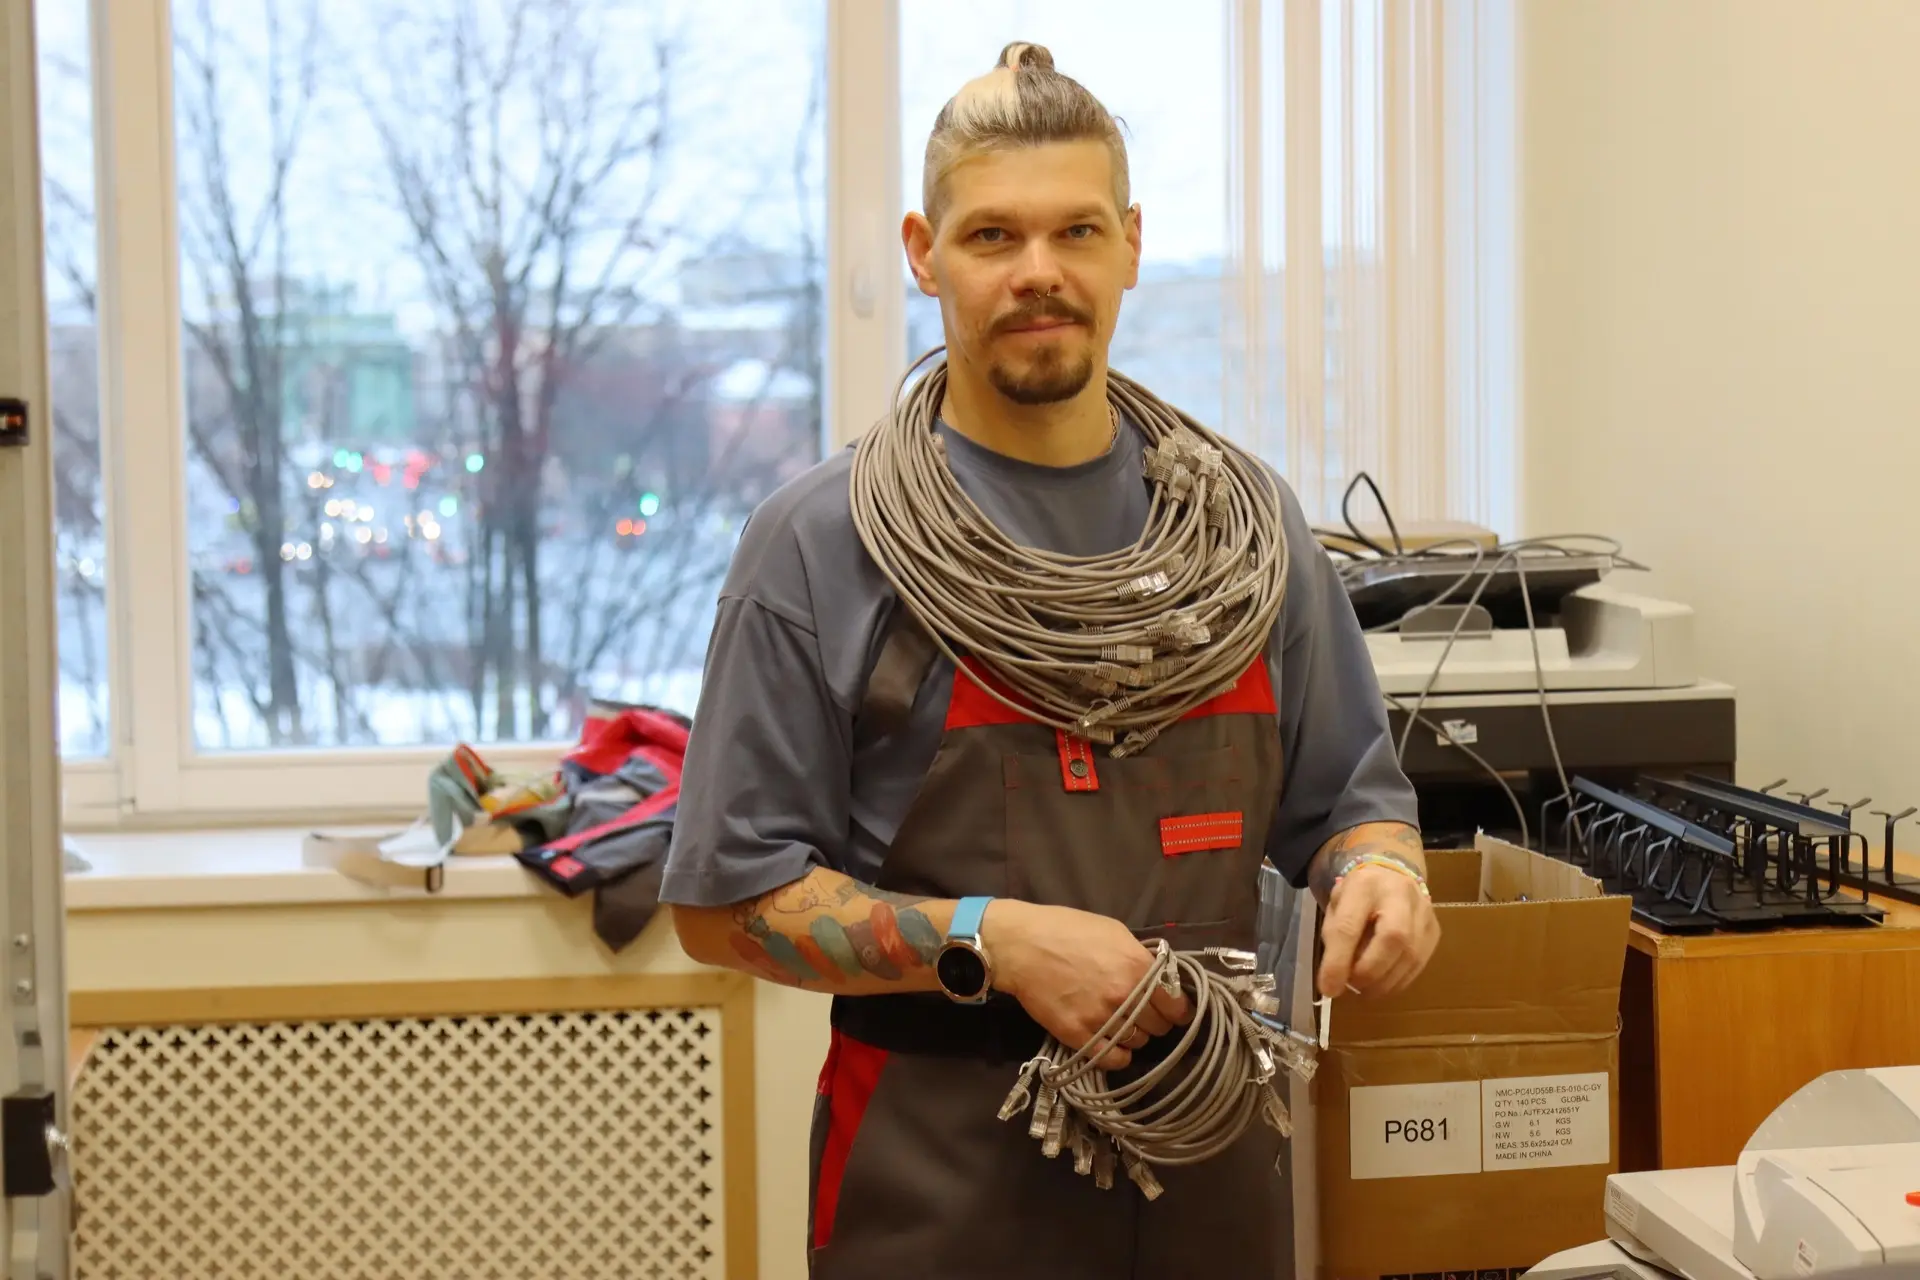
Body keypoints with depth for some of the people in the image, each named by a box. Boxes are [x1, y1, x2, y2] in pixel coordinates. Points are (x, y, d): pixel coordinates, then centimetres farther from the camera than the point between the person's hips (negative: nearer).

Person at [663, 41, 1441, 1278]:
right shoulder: (825, 542, -6)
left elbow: (1346, 794, 14)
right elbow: (727, 900, -7)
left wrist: (1381, 865, -8)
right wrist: (988, 943, -19)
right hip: (944, 1176, -3)